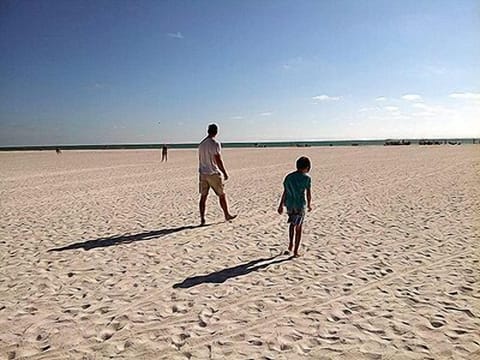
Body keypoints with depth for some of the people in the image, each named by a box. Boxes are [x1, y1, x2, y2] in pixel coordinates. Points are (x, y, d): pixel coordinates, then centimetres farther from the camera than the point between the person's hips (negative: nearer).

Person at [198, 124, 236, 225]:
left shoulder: (201, 143, 10)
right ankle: (227, 215, 20)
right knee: (222, 195, 8)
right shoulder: (215, 143, -14)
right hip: (213, 174, -6)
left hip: (203, 174, 6)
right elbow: (218, 160, -16)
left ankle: (202, 219, 6)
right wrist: (225, 173, -9)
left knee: (203, 196, 7)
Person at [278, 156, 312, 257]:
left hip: (289, 204, 4)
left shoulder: (289, 177, 3)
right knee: (298, 227, 7)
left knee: (292, 224, 25)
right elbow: (308, 194, -6)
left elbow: (285, 192, 5)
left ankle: (290, 245, 24)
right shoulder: (306, 178, -8)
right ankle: (295, 251, 10)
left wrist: (281, 205, 12)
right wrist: (309, 204, 11)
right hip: (300, 205, -4)